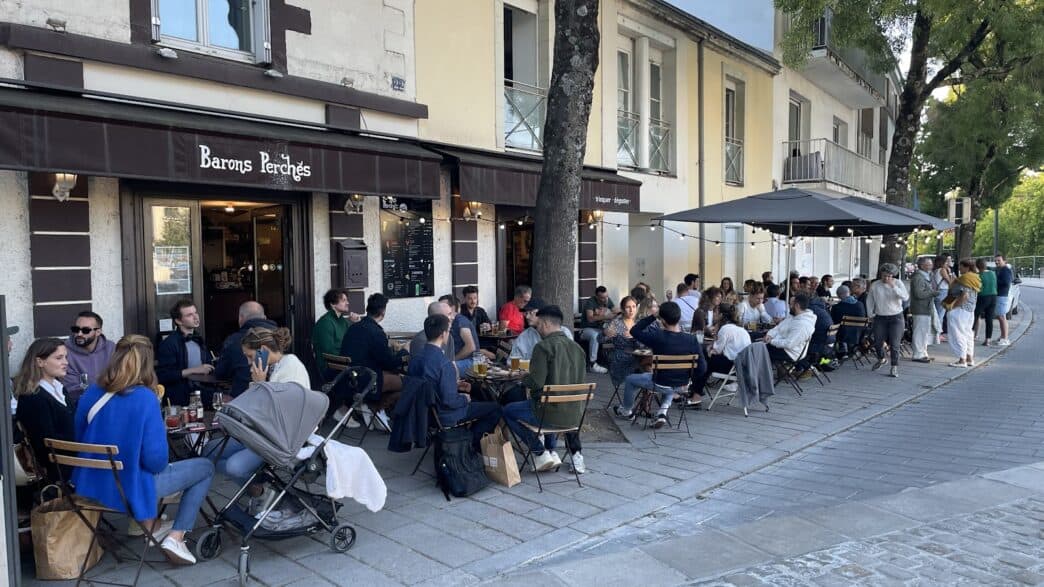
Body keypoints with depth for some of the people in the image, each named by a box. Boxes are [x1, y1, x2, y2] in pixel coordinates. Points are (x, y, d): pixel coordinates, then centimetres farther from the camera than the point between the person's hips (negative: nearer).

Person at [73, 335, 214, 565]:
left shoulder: (91, 394, -5)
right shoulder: (145, 398, -21)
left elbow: (80, 440, 10)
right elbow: (156, 460, -21)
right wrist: (162, 429, 0)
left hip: (93, 485, 7)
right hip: (129, 488, -7)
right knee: (205, 467, 11)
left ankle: (149, 525, 28)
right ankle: (175, 537, 3)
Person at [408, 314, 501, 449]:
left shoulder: (415, 357, -5)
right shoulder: (445, 364, -29)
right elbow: (449, 401, -27)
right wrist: (465, 398, -7)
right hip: (443, 416, -8)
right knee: (495, 408, 3)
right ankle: (472, 443, 15)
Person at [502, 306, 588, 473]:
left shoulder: (543, 346, -14)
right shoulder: (577, 347, 7)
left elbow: (536, 382, -20)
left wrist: (524, 379, 3)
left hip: (549, 413, -7)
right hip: (575, 415, 7)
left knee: (507, 411, 15)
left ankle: (540, 453, 11)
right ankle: (575, 453, 29)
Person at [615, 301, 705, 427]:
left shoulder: (657, 336, -24)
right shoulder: (692, 340, -17)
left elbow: (634, 330, -8)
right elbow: (702, 367, -12)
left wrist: (653, 317, -6)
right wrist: (689, 379, 7)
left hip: (660, 383, -3)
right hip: (682, 385, 3)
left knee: (630, 380, 25)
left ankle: (626, 410, 46)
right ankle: (663, 411, 23)